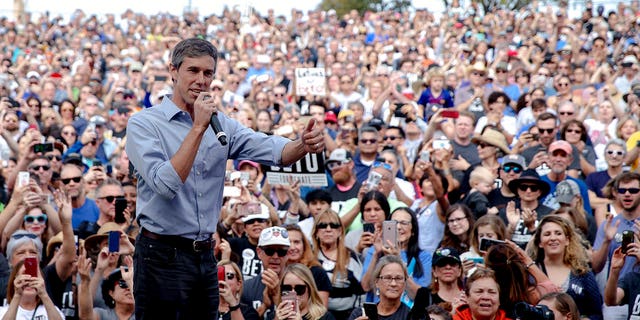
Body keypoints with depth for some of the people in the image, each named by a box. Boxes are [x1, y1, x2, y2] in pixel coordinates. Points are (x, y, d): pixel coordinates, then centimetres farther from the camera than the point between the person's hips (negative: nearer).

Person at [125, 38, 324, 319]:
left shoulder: (221, 124, 10)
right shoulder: (144, 123, -8)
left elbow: (273, 151, -4)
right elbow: (165, 184, -22)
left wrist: (303, 145, -25)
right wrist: (198, 128, -22)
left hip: (205, 256, 6)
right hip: (163, 256, -6)